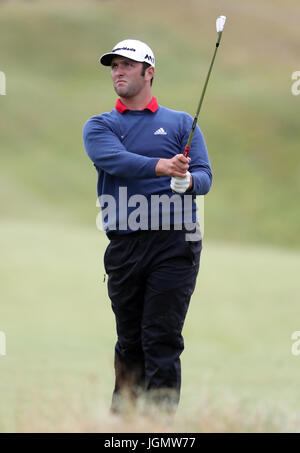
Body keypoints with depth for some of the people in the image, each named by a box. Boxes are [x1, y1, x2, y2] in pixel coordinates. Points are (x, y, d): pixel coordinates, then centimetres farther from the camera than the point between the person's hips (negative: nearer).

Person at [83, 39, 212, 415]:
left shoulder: (181, 123, 13)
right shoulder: (99, 126, 12)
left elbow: (204, 177, 3)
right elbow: (114, 159, -10)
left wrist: (188, 180, -23)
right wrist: (162, 166, -29)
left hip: (174, 243, -2)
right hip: (124, 245, 2)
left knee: (162, 340, -8)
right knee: (129, 341, 8)